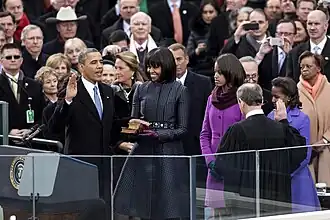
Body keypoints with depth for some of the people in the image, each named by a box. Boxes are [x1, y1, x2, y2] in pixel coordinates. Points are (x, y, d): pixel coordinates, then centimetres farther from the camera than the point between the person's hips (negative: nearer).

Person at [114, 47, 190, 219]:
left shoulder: (179, 91, 1)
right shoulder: (141, 89, 10)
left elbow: (182, 129, -2)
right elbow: (133, 121, 15)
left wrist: (158, 134, -16)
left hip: (169, 155, -3)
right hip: (144, 151, 3)